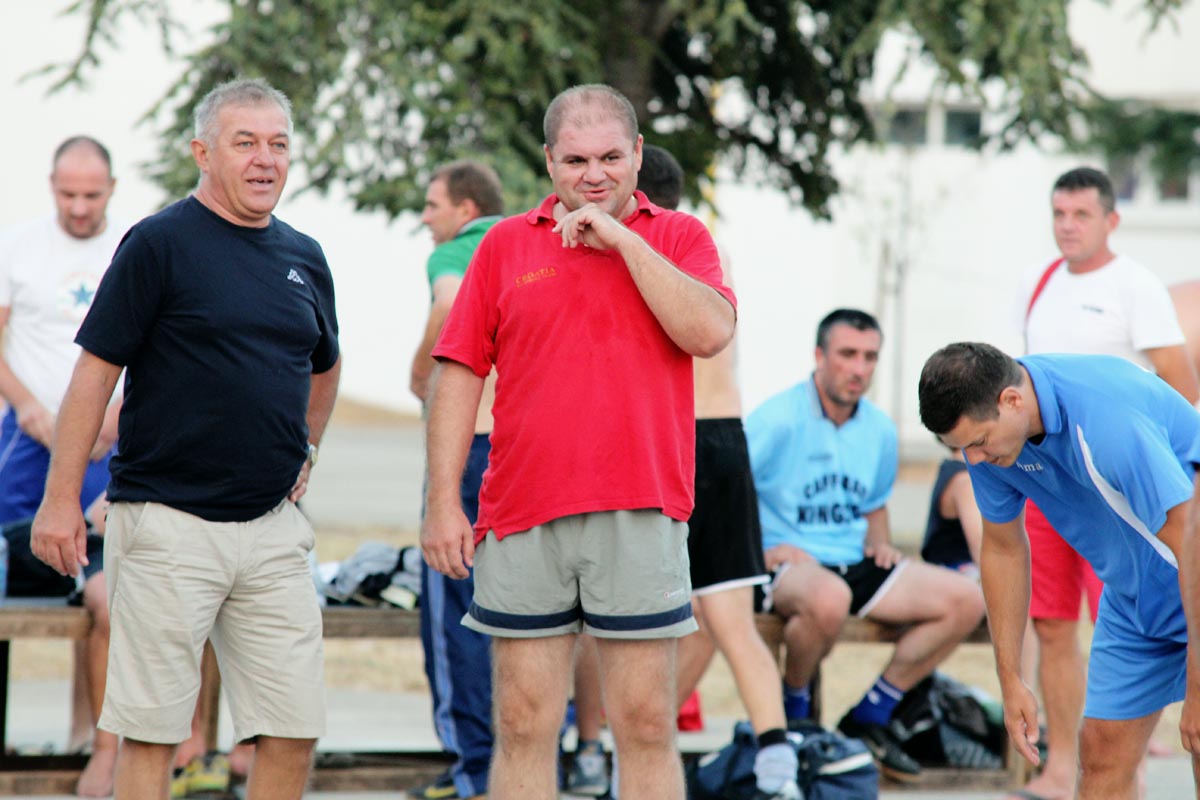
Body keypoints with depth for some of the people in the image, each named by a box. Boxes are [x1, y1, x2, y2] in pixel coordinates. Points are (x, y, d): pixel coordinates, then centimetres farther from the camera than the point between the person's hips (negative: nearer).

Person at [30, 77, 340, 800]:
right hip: (169, 523, -5)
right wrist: (61, 498, -10)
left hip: (274, 522, 6)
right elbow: (96, 370, -6)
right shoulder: (161, 243, -5)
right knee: (153, 730, -3)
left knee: (295, 728, 2)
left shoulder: (304, 258, 13)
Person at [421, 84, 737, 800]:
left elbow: (710, 331, -11)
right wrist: (442, 500, 1)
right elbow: (459, 376, 9)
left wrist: (622, 239, -10)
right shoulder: (506, 245, 11)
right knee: (523, 726, 3)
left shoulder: (677, 238, 8)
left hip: (642, 512, -1)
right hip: (523, 517, 1)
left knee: (646, 724, 1)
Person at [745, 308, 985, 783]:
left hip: (853, 564, 7)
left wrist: (880, 544, 6)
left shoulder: (880, 430, 11)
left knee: (965, 601, -6)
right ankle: (793, 714, -12)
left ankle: (869, 720, 2)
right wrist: (759, 552, -20)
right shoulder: (778, 420, -11)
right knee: (828, 598, -43)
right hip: (785, 562, -7)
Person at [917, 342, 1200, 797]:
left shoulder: (1107, 420, -34)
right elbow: (1004, 547, 6)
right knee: (1102, 755, 2)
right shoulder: (986, 432, -10)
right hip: (1132, 600, 7)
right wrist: (1010, 682, 8)